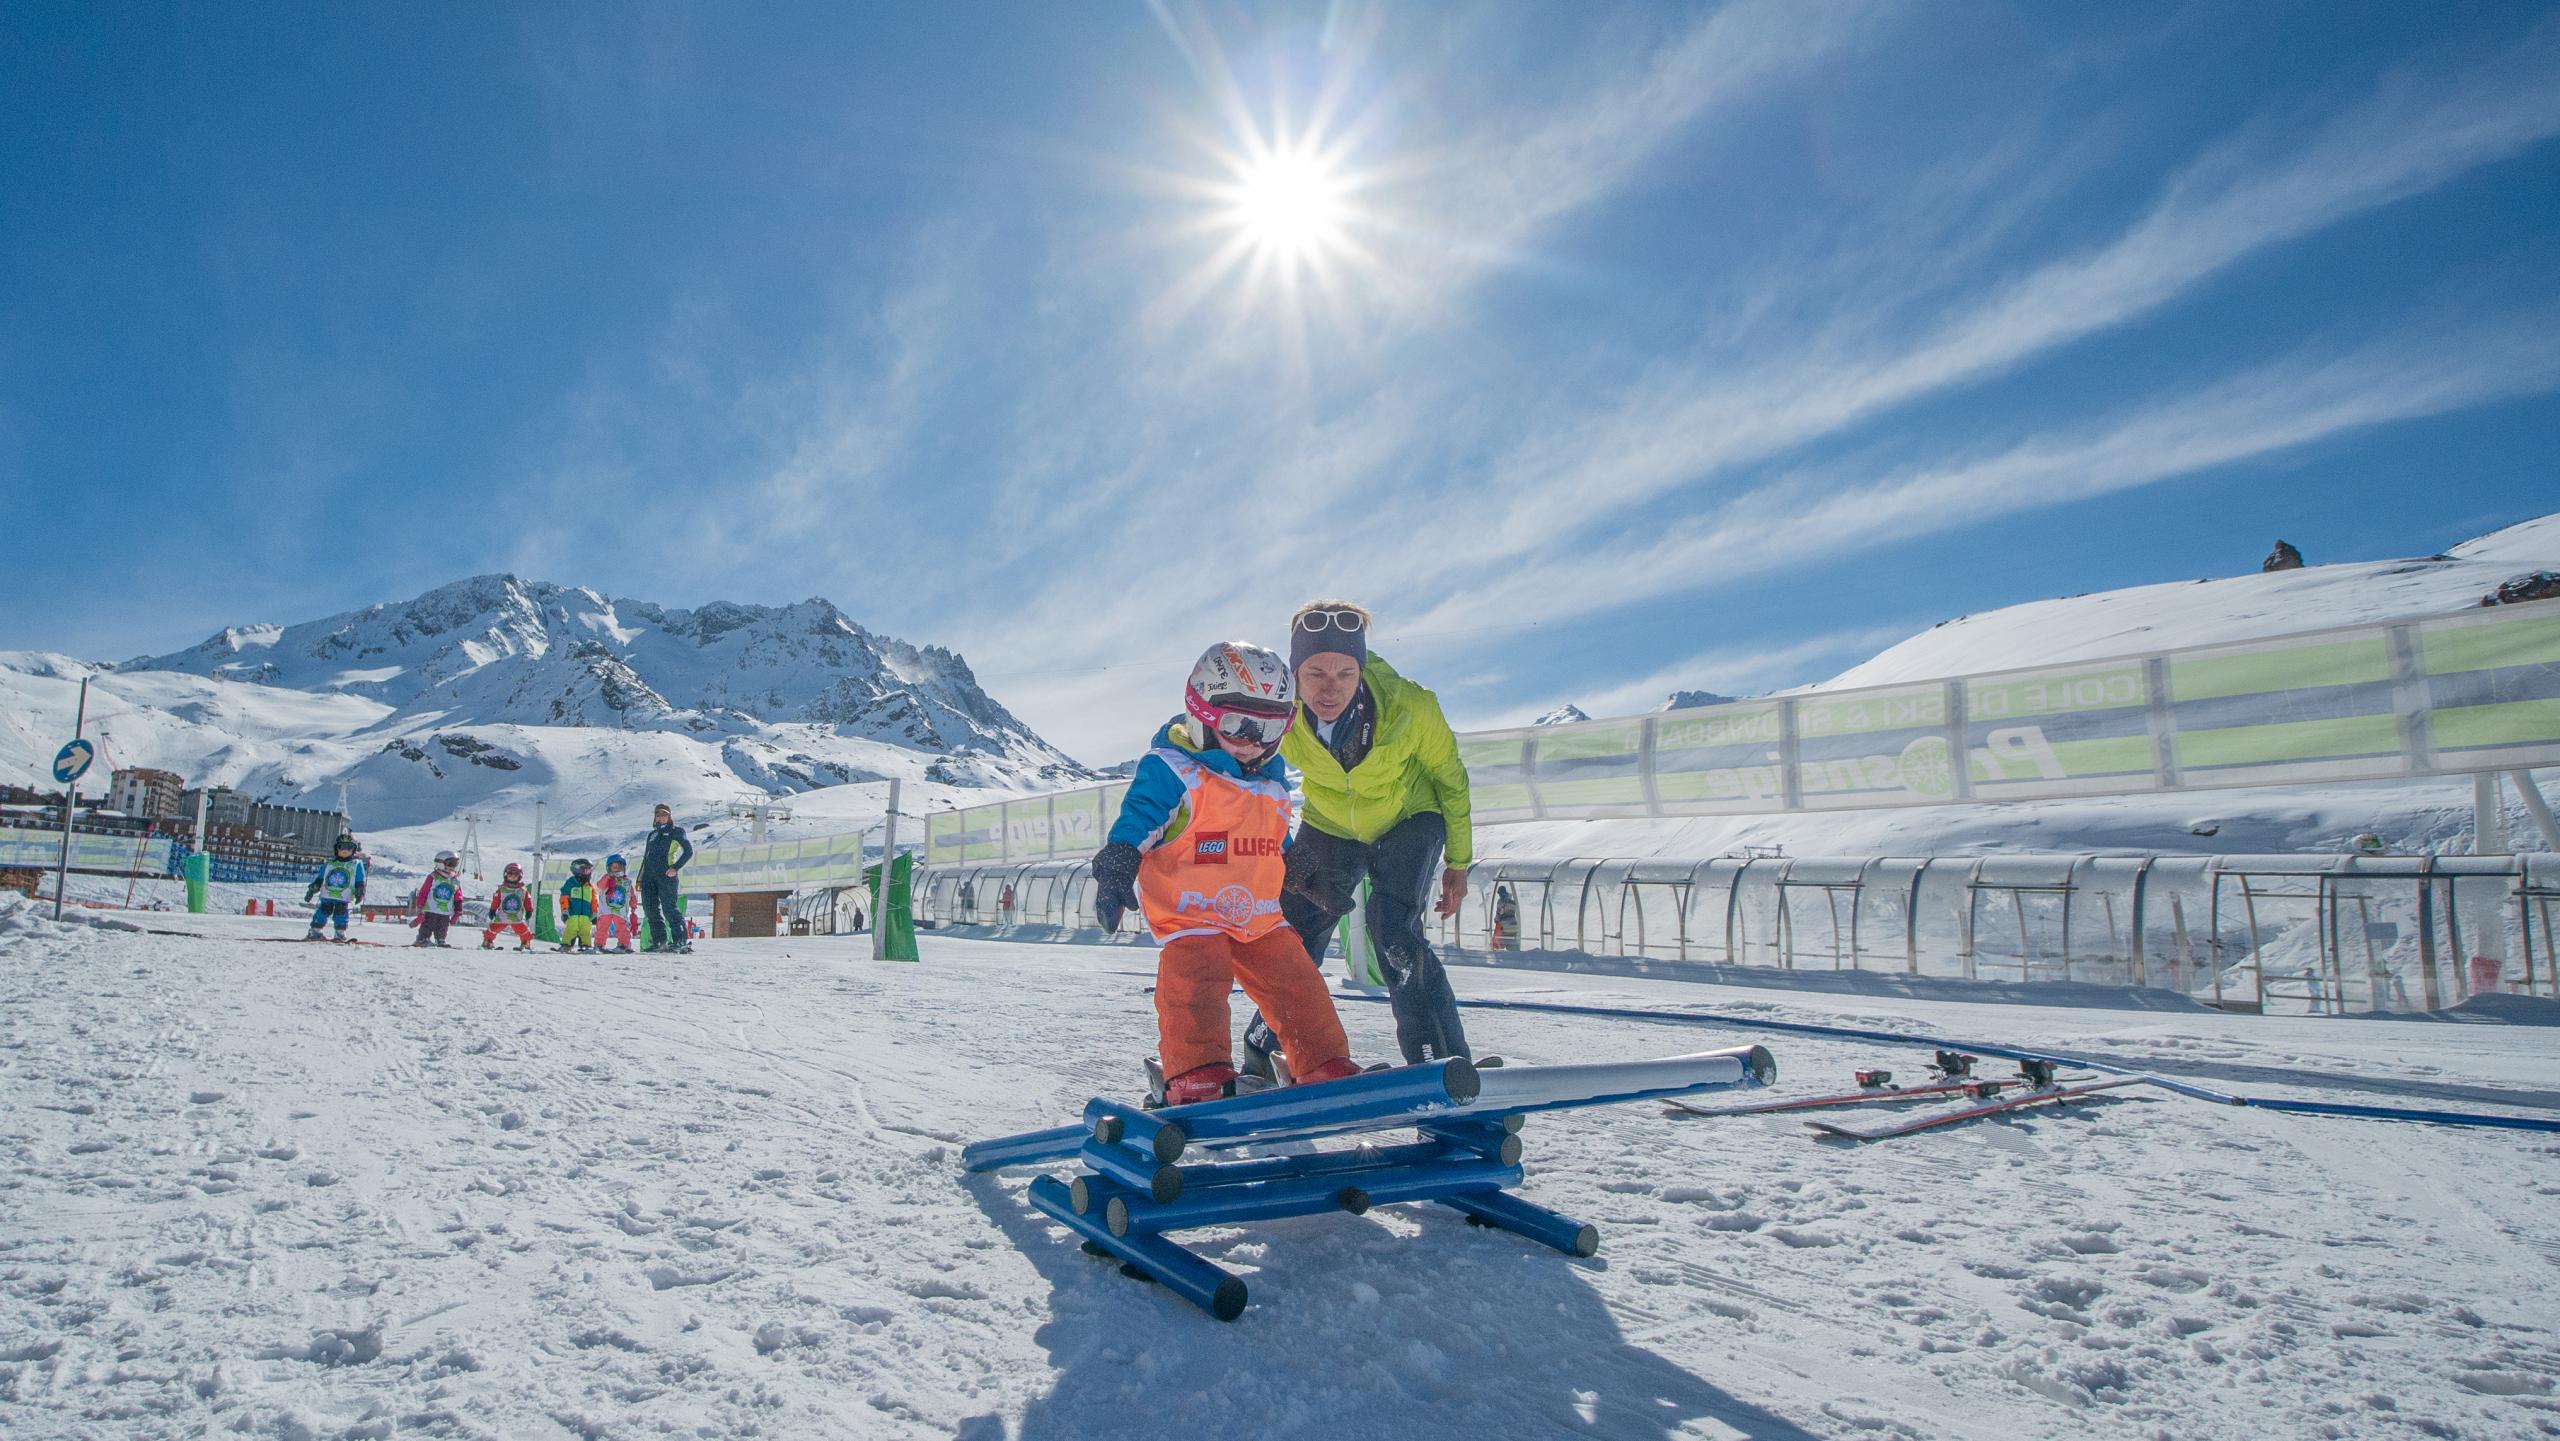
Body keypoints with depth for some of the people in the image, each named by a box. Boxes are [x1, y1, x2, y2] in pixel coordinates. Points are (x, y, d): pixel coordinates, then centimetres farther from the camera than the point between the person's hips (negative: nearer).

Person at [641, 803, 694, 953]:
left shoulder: (675, 831, 6)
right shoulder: (652, 834, 24)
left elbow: (689, 851, -2)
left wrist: (676, 867, -13)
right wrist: (640, 879, 19)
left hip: (665, 874, -6)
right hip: (649, 875, 6)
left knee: (669, 908, -12)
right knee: (650, 908, 1)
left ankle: (681, 940, -11)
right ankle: (660, 940, 6)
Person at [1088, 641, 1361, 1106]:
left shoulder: (1271, 783, 15)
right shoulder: (1171, 771, -9)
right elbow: (1135, 823, -15)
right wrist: (1114, 873, -27)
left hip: (1261, 917, 6)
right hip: (1192, 916, -6)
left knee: (1298, 985, 6)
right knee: (1195, 986, -24)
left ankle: (1327, 1067, 18)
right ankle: (1196, 1076, -19)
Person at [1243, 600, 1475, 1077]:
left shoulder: (1410, 708, -34)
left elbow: (1451, 779, -14)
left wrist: (1458, 862, -5)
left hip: (1409, 819, -2)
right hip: (1330, 826, 3)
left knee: (1393, 933, -23)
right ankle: (1260, 1060, 29)